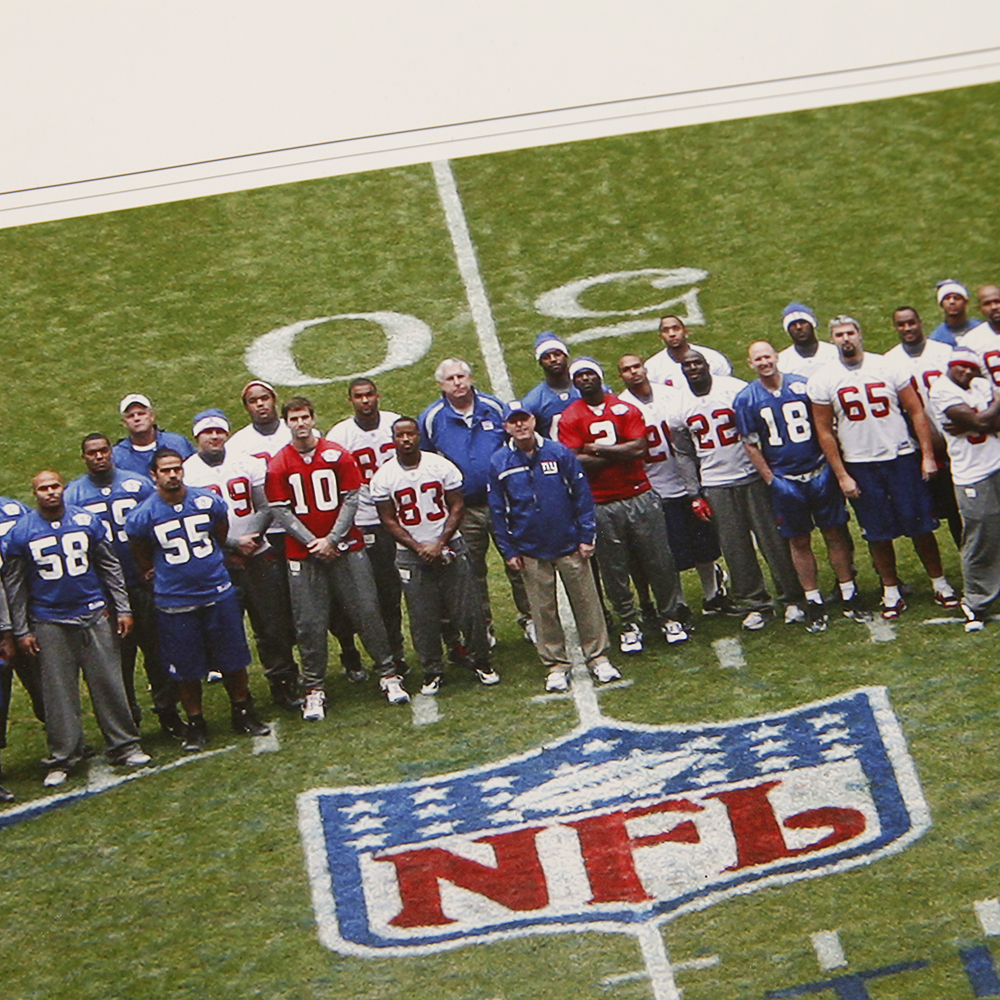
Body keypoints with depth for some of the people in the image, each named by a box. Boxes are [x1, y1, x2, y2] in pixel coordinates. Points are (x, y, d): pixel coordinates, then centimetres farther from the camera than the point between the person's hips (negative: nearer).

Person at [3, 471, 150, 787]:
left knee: (108, 684, 4)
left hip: (94, 616, 1)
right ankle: (62, 759, 11)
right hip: (50, 623, -1)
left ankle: (124, 747, 15)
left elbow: (110, 567, 11)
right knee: (58, 693, 2)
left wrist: (122, 609, 7)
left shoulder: (87, 521, 3)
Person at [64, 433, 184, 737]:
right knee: (118, 657, 6)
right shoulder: (73, 495, 4)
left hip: (145, 583, 0)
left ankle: (168, 711, 16)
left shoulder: (139, 484, 5)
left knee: (158, 649, 2)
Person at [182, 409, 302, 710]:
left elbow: (265, 508, 6)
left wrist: (253, 536, -13)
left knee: (275, 626, 4)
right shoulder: (187, 474, -4)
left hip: (259, 555, 3)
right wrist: (233, 543, -15)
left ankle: (284, 684, 16)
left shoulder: (247, 464, 7)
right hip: (219, 563, -3)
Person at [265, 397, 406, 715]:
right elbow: (281, 511, -2)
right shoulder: (278, 465, 0)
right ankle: (314, 690, 10)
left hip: (345, 546, 0)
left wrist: (332, 539, -10)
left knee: (367, 611, 1)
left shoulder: (337, 455, 0)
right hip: (303, 555, 0)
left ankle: (388, 675, 12)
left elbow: (351, 499, -1)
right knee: (310, 624, 1)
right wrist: (313, 543, -11)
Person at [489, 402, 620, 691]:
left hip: (570, 546, 0)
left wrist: (586, 536, -4)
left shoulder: (559, 452, -2)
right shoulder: (499, 463, -1)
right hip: (531, 553, 0)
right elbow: (498, 511, 4)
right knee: (543, 610, 7)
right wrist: (509, 551, 1)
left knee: (586, 602, 5)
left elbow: (582, 495, 1)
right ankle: (555, 666, 17)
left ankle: (598, 658, 17)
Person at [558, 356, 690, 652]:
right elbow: (577, 462, -13)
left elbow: (639, 448, -9)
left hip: (640, 496, 1)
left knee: (659, 561, 6)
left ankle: (670, 618, 21)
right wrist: (621, 452, -11)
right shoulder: (570, 419, -2)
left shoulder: (625, 409, 4)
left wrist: (597, 449, -11)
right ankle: (629, 625, 19)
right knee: (614, 570, 5)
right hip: (602, 504, -1)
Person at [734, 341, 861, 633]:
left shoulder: (802, 385, -1)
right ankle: (813, 603, 15)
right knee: (799, 543, 5)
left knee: (835, 534, 4)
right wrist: (771, 480, -4)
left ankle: (849, 595, 15)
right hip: (785, 482, -1)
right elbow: (751, 445, 0)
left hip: (820, 474, 1)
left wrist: (833, 465, 5)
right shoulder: (746, 399, -3)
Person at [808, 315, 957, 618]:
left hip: (902, 458, 0)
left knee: (920, 526, 4)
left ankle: (940, 584, 18)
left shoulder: (887, 368, -2)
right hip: (860, 466, 0)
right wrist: (842, 476, -2)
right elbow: (825, 433, 1)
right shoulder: (822, 381, -2)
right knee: (878, 534, 5)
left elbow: (916, 411, 1)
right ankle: (891, 593, 18)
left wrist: (928, 455, -5)